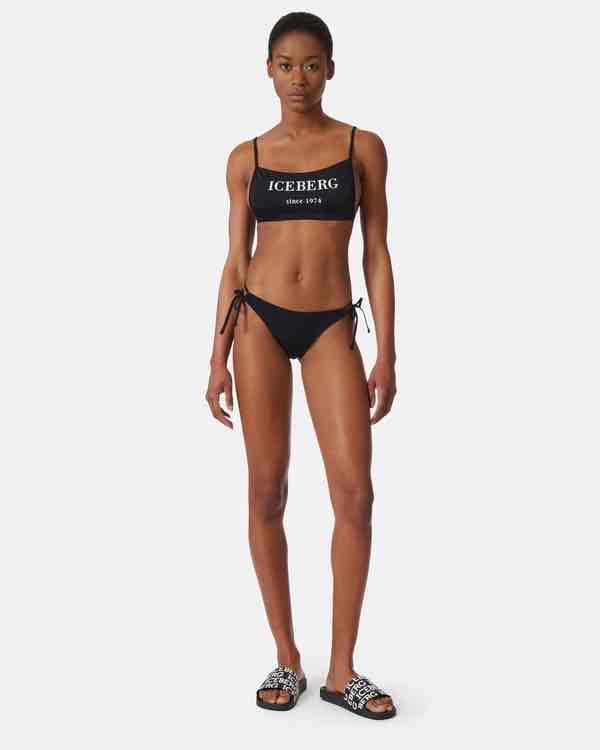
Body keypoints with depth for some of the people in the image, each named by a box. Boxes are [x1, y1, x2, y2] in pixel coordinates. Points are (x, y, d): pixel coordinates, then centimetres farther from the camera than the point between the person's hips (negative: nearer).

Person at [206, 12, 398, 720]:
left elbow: (376, 253, 4)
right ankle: (286, 657, 14)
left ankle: (342, 668, 4)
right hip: (258, 320, 1)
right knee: (266, 490, 1)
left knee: (355, 492, -9)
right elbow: (235, 261, 9)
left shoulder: (363, 147, 6)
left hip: (331, 325, -1)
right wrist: (218, 356, 3)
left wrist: (386, 354, -3)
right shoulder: (246, 157, 9)